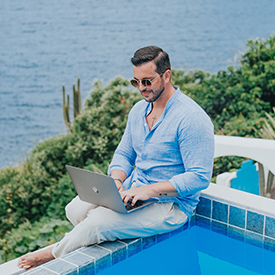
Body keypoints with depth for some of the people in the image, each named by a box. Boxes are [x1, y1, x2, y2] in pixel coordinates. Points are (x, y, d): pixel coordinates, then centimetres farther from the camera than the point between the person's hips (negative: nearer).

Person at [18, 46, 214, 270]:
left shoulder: (192, 118, -19)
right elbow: (124, 154, 15)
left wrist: (150, 190, -26)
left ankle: (55, 254, 6)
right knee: (76, 210, -12)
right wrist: (116, 180, -8)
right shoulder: (139, 110, 7)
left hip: (171, 204, -8)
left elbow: (199, 177, -21)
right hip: (134, 190, 8)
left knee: (97, 222, -22)